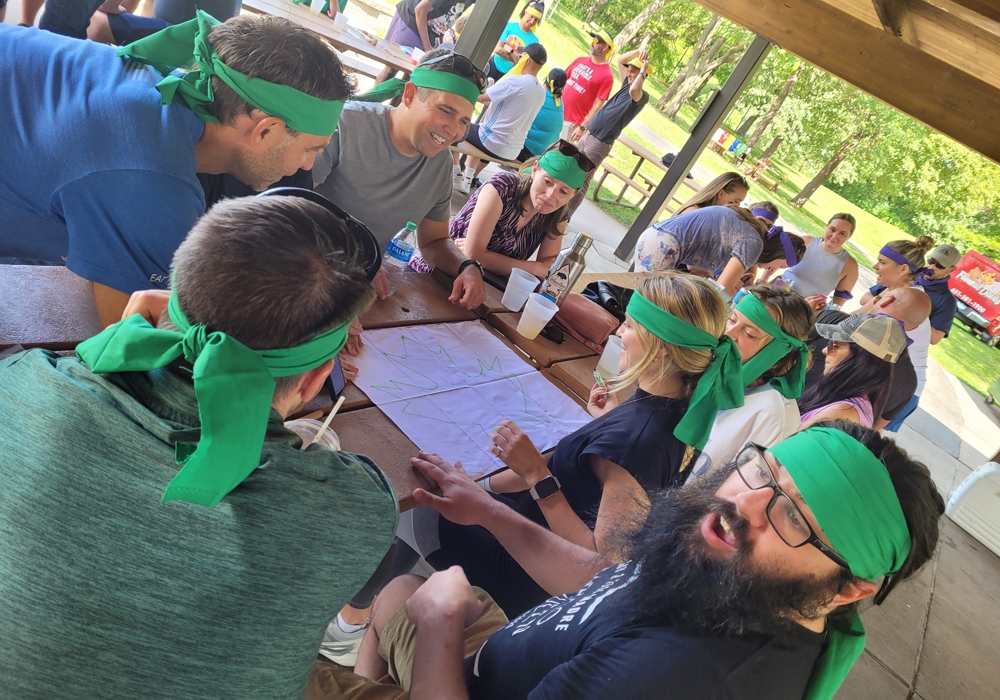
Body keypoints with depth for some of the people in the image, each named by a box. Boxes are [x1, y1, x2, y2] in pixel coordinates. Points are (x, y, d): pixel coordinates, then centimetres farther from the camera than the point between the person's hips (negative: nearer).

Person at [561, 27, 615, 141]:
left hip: (572, 122, -6)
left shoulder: (607, 75, -12)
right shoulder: (579, 60, 6)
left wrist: (583, 126, -16)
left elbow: (598, 105, -13)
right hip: (556, 112, 6)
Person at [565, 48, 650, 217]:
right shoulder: (626, 84, 14)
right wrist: (638, 51, 7)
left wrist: (643, 71, -20)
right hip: (588, 135, 9)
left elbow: (633, 90, -35)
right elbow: (620, 60, 21)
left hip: (600, 143, -9)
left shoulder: (643, 96, -11)